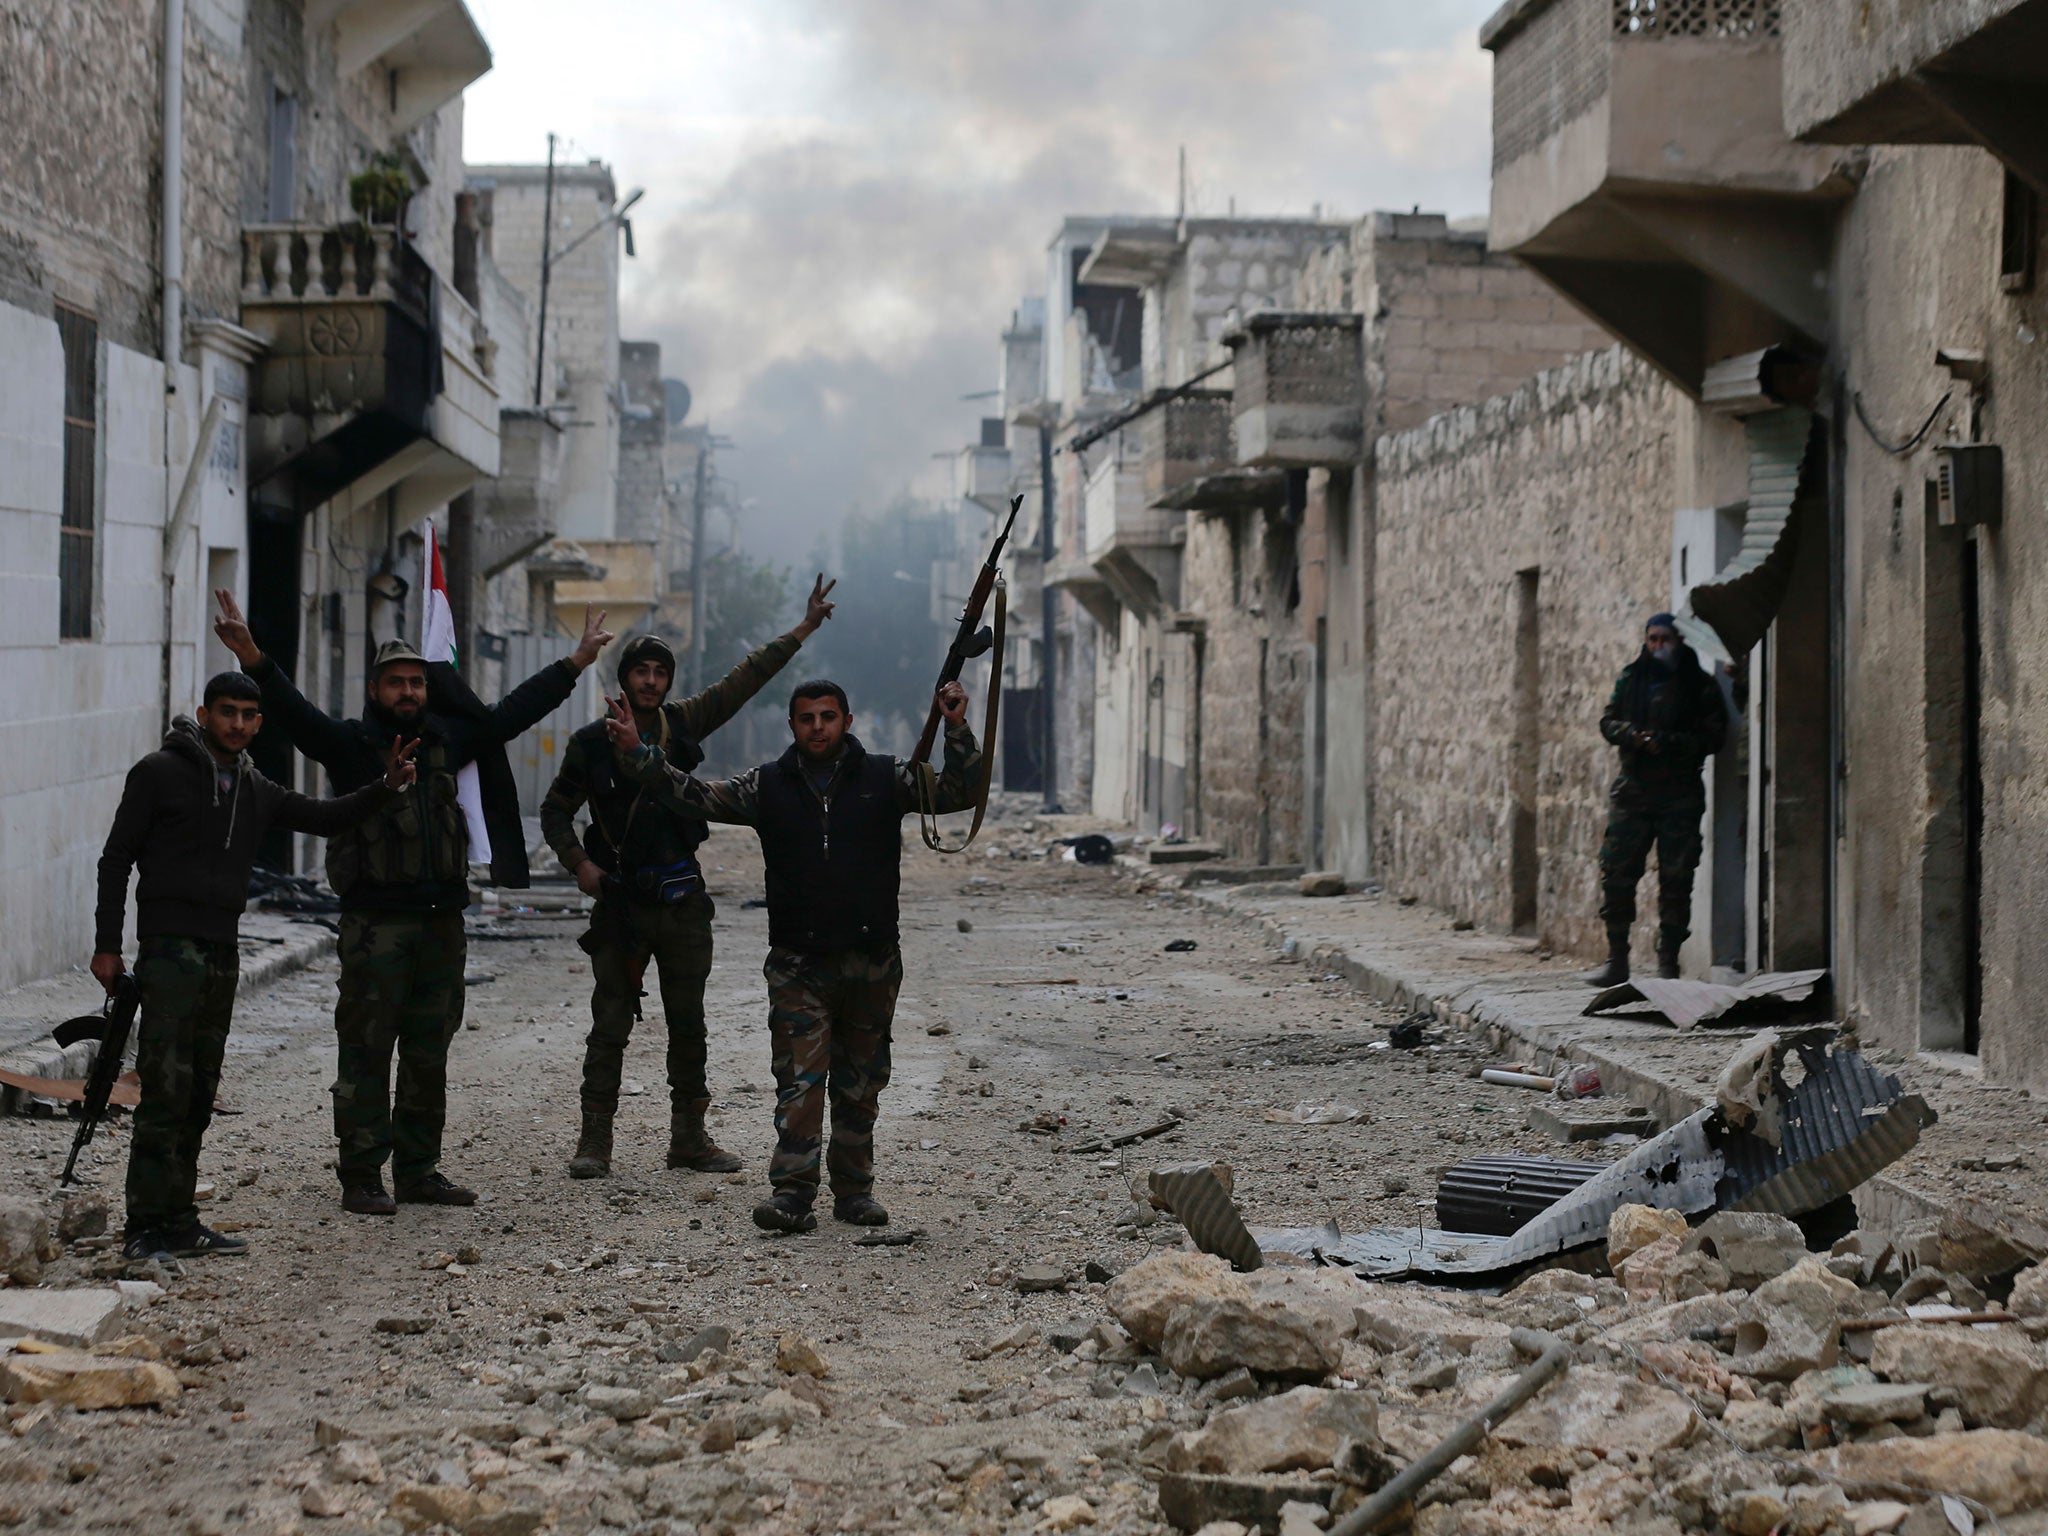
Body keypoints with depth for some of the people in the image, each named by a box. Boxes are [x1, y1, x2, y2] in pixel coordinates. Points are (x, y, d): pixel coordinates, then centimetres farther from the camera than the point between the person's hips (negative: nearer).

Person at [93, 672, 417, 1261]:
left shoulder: (256, 791, 16)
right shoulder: (160, 772, -3)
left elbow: (325, 817, 22)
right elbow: (116, 858, -2)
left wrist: (387, 787, 5)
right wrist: (107, 944, -8)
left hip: (223, 952, 7)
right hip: (171, 945, -7)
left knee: (199, 1093, 9)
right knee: (166, 1087, -13)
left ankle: (179, 1220, 15)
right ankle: (147, 1227, -12)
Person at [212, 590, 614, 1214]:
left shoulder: (447, 737, 13)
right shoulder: (350, 743, -3)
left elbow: (512, 712, 23)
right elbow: (294, 713, -17)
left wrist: (575, 663, 29)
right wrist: (254, 660, -34)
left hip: (441, 922, 6)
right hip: (375, 922, -5)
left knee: (429, 1054, 11)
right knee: (367, 1052, -3)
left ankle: (418, 1171, 20)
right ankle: (360, 1178, 1)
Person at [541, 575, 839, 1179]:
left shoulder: (681, 724, 5)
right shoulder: (592, 742, -1)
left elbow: (745, 680, 9)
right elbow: (555, 811, 9)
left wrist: (804, 629, 8)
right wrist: (579, 862, -6)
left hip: (683, 900, 3)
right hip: (621, 901, -3)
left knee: (688, 1023, 8)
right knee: (610, 1026, -1)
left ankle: (689, 1136, 17)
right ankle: (595, 1140, 4)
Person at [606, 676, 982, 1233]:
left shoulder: (885, 779, 4)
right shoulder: (769, 786, 6)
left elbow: (959, 793, 0)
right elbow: (699, 797, 4)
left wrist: (957, 731, -14)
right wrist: (637, 755, -5)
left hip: (873, 962, 1)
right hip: (798, 964, -1)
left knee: (861, 1083, 10)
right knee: (799, 1081, -8)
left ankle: (854, 1190, 19)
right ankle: (792, 1194, -11)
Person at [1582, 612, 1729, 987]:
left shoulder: (1699, 685, 1)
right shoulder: (1630, 678, 12)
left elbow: (1713, 737, -5)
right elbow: (1609, 721, 11)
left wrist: (1669, 743, -19)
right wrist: (1632, 735, -11)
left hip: (1680, 792, -3)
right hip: (1634, 787, 3)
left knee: (1675, 879, -3)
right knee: (1616, 871, -1)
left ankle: (1668, 964, 3)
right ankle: (1616, 962, 7)